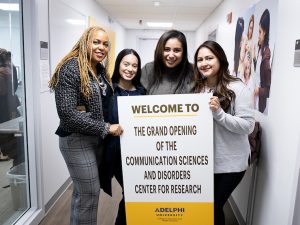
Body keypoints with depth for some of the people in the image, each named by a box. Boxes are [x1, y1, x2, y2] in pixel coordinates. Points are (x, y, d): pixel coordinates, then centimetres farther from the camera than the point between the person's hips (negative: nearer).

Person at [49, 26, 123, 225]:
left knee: (82, 191, 18)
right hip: (77, 140, -7)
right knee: (89, 192, 1)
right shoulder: (71, 68, -15)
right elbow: (67, 113, -23)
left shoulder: (101, 70, 9)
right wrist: (105, 128, -21)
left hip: (97, 139, 7)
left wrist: (110, 127, 2)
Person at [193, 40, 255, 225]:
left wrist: (218, 112, -27)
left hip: (230, 162, -5)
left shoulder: (238, 88, -13)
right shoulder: (197, 89, 5)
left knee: (214, 205, 8)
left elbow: (248, 126, -18)